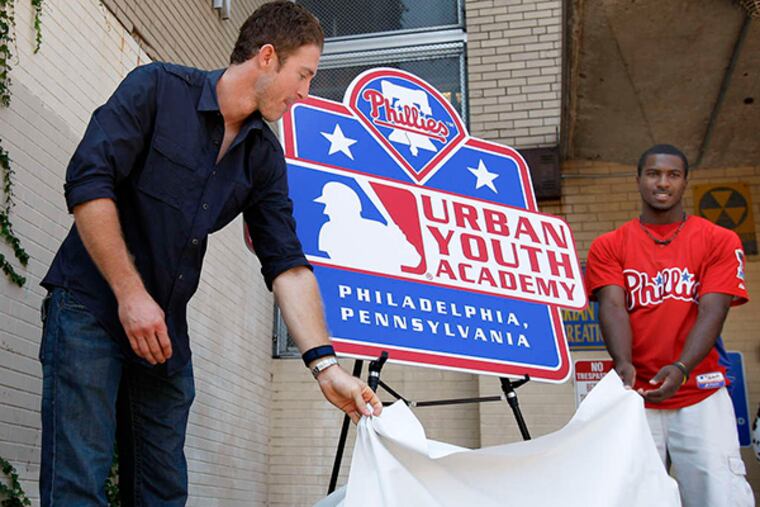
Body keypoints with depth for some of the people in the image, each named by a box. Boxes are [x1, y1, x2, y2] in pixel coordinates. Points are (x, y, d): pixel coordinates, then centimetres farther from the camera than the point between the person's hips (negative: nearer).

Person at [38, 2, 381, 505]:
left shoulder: (265, 157, 5)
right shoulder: (157, 88, -9)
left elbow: (287, 265, 0)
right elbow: (87, 181, -17)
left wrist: (325, 364, -9)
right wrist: (130, 294, -20)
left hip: (166, 330, 6)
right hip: (90, 306, -5)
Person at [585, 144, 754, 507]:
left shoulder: (719, 242, 6)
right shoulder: (608, 247, 8)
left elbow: (712, 311, -5)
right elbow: (613, 308, -5)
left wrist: (681, 368, -22)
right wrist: (624, 364, -24)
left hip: (701, 395, 0)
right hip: (635, 396, 1)